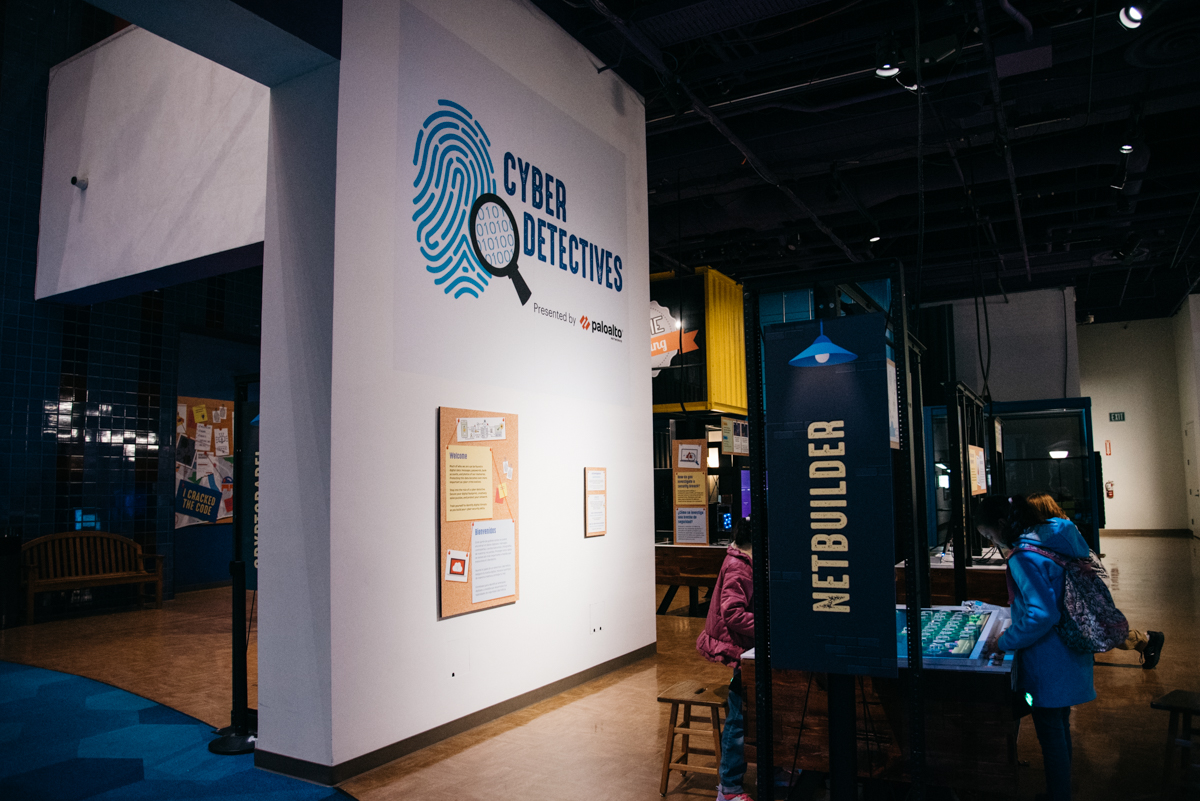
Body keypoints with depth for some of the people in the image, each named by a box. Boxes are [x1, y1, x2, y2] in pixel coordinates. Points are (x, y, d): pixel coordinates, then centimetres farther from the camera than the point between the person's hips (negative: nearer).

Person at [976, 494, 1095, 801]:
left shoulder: (1023, 557, -24)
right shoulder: (1053, 537, 5)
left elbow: (1043, 614, -29)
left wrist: (1005, 642, -18)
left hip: (1050, 665, -10)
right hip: (1069, 657, 10)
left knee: (1051, 736, 4)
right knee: (1060, 728, 22)